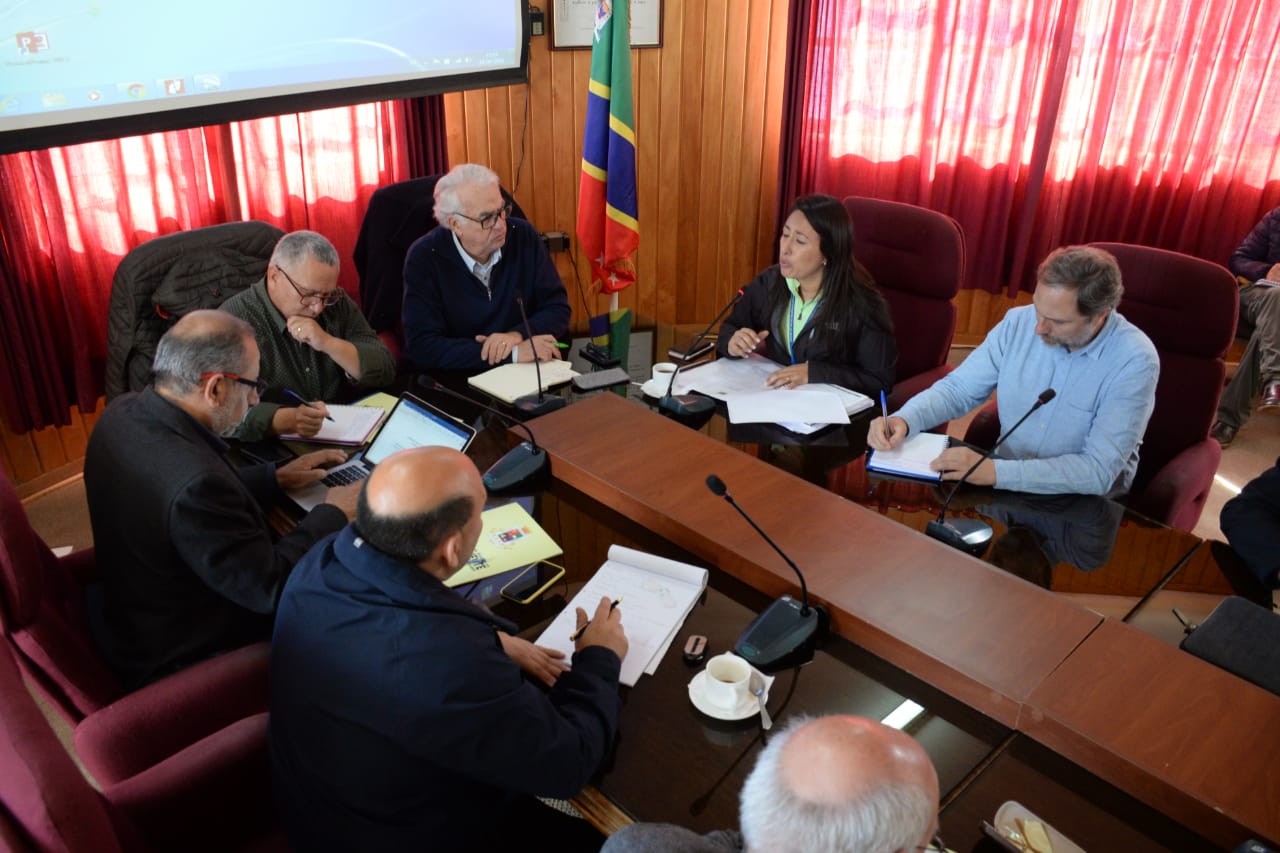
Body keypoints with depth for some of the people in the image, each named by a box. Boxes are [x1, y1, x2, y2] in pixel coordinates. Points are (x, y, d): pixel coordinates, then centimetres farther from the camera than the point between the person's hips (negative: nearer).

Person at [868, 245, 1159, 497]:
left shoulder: (1134, 362, -18)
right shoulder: (1019, 323, -5)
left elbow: (1099, 472, -25)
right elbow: (957, 389, 3)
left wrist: (995, 471, -35)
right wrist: (904, 419, -17)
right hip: (1004, 482, 3)